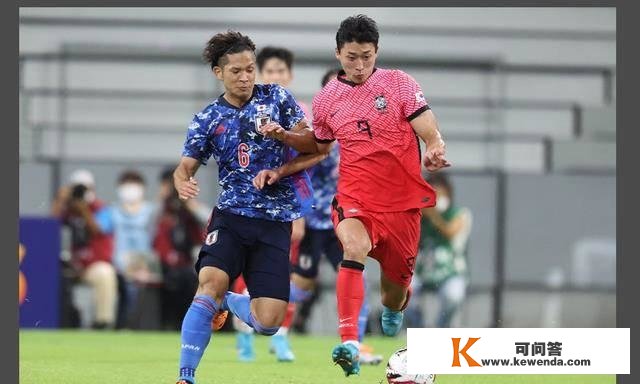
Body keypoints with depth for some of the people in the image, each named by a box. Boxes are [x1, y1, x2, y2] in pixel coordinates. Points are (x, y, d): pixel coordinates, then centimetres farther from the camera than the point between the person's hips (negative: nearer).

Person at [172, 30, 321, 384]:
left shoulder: (276, 97, 6)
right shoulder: (207, 120, 5)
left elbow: (311, 145, 7)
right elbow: (185, 167, 3)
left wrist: (283, 135, -15)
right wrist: (182, 183, -21)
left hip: (275, 221, 1)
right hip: (231, 216, -1)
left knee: (267, 322, -9)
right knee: (211, 281, -30)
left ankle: (228, 302, 27)